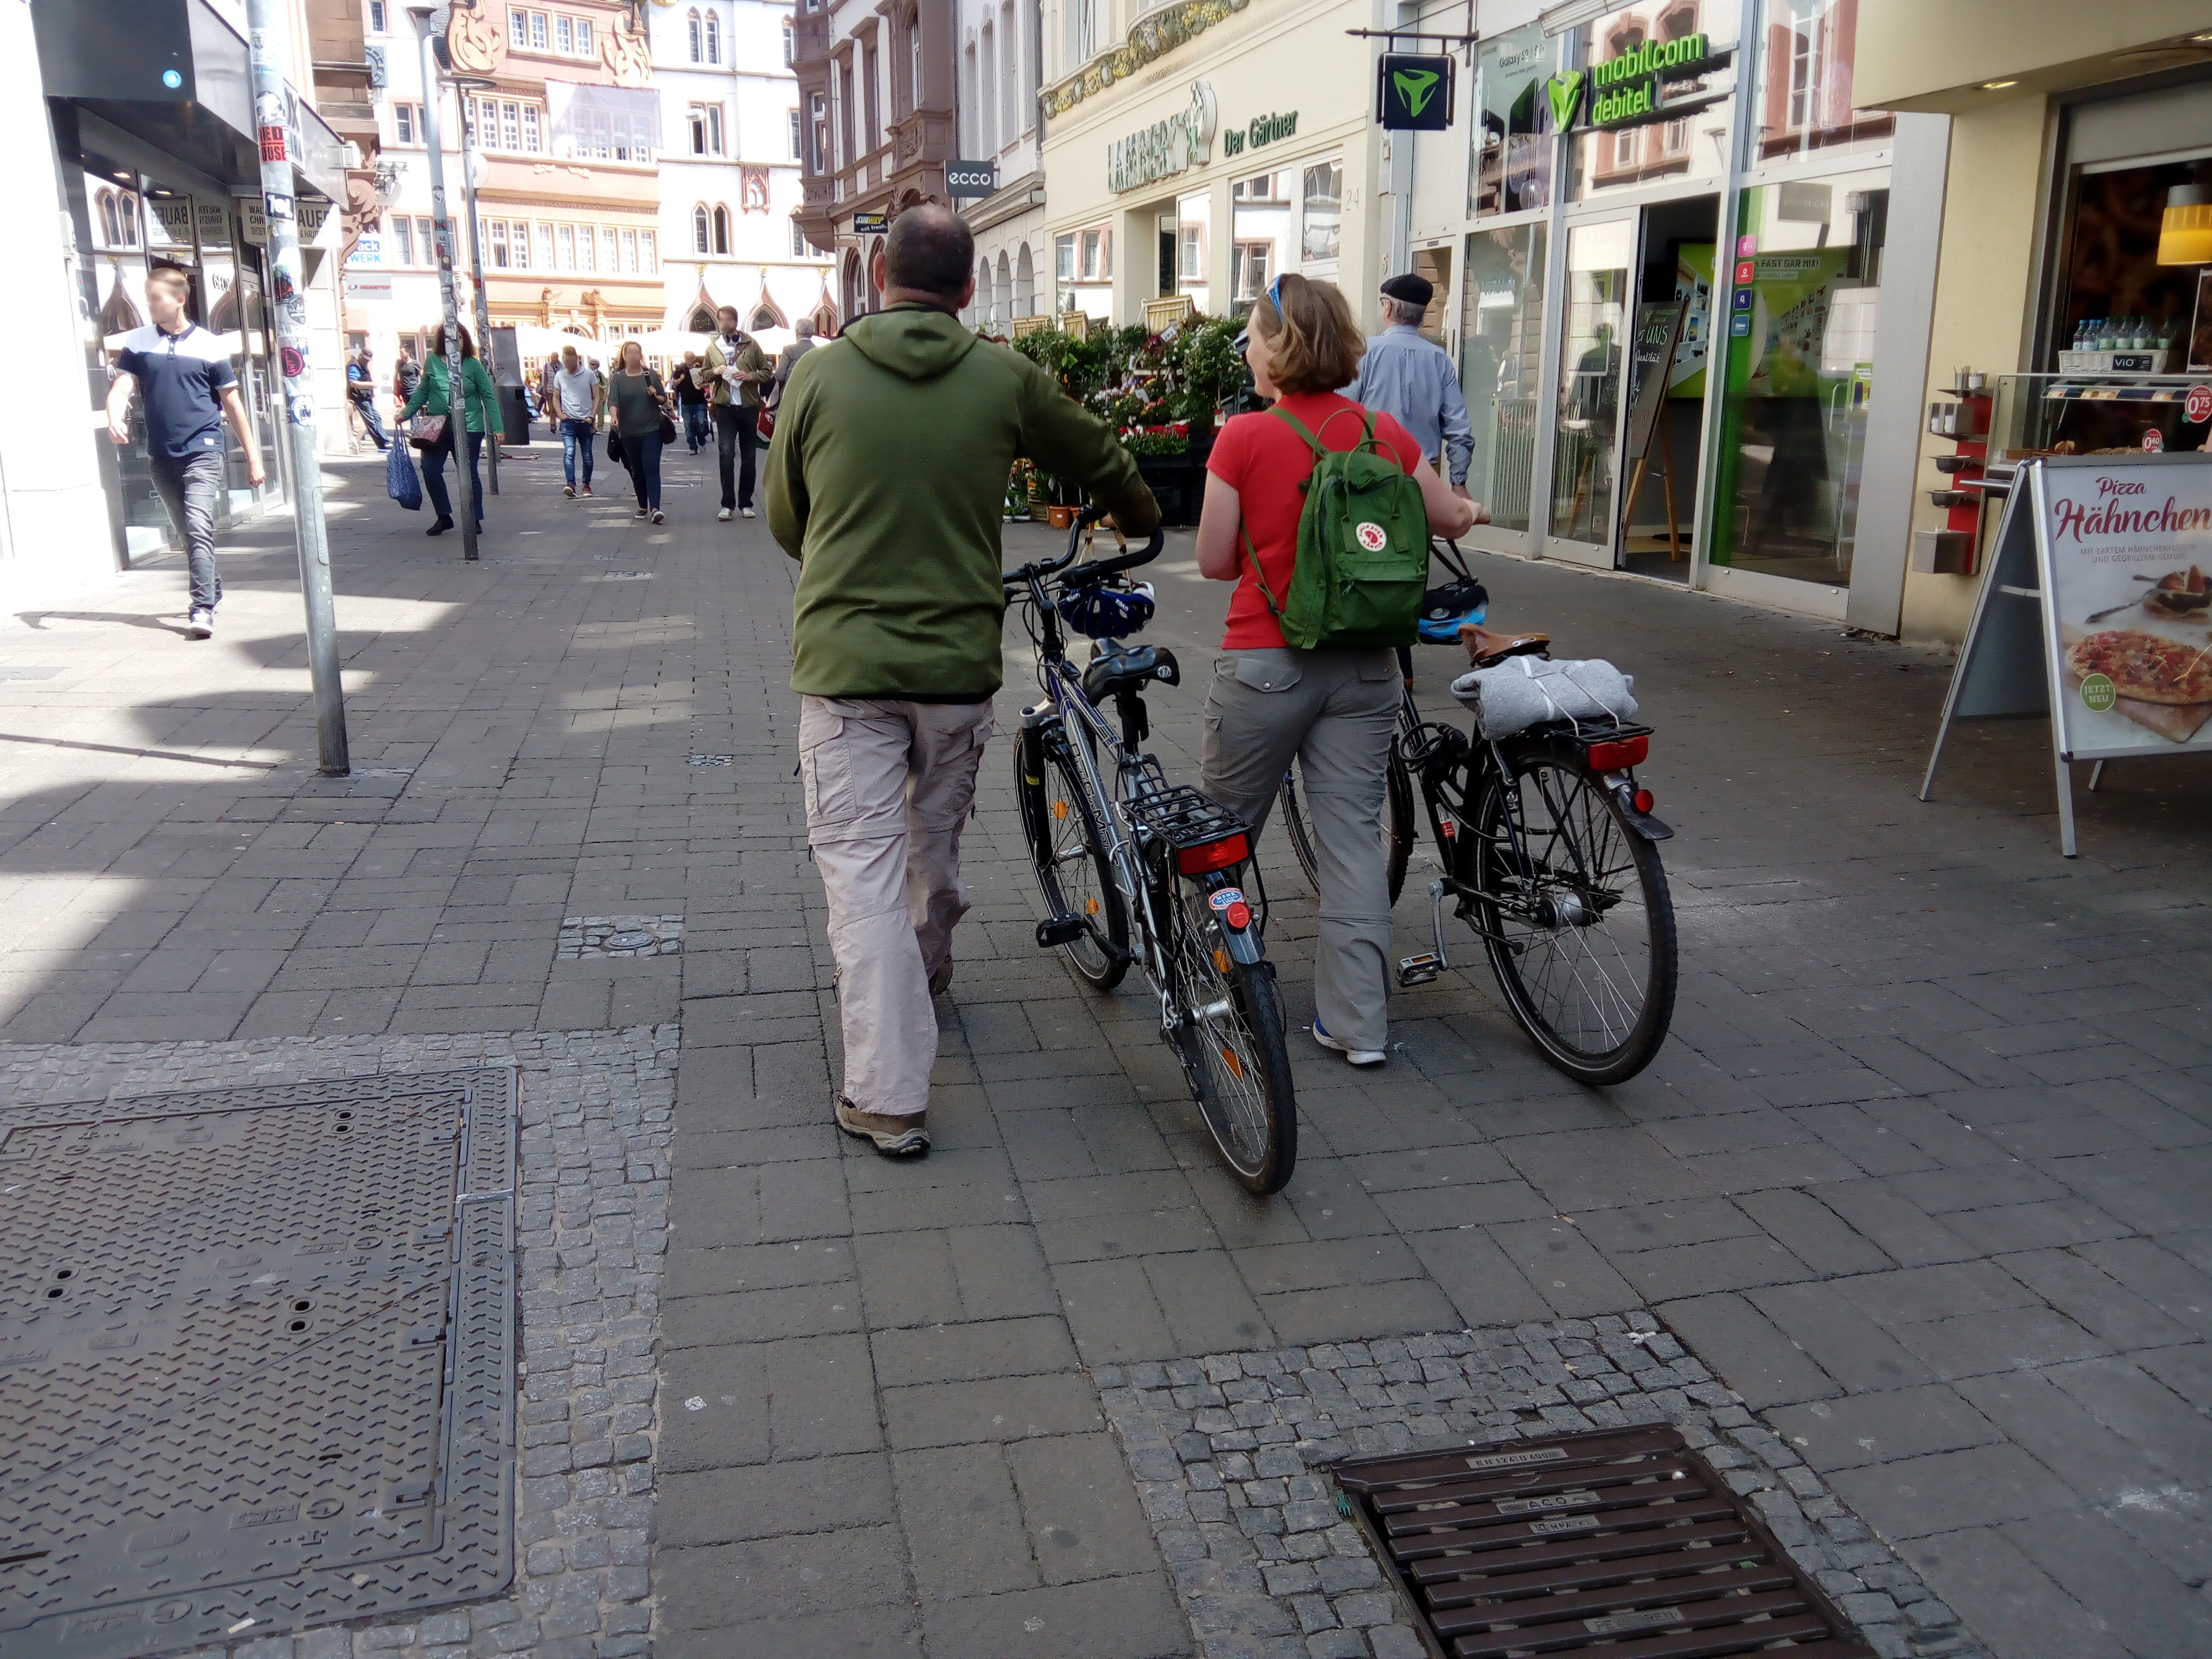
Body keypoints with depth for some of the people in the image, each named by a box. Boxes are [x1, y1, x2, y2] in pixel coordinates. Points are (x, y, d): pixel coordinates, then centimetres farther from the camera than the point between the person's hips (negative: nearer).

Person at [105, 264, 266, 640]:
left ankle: (203, 609, -19)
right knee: (187, 531, 14)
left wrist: (253, 457, 4)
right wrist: (115, 419, -24)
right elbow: (121, 387, -1)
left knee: (199, 528, -17)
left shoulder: (208, 345, -1)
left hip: (202, 450, -4)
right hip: (161, 455, 4)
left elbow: (232, 403, 3)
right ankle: (212, 588, 32)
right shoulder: (138, 342, 5)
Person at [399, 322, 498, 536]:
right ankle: (444, 517, 14)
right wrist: (406, 412, 1)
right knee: (430, 471, -2)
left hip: (468, 429, -3)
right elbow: (422, 392, 12)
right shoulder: (432, 362, 4)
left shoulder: (473, 365, -2)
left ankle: (475, 520, 16)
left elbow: (488, 397, -1)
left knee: (469, 474, 5)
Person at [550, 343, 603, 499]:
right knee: (569, 452, -17)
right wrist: (560, 415, -1)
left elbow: (598, 397, 3)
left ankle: (586, 485, 20)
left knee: (587, 456, 7)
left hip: (586, 422, 0)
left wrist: (593, 417, -6)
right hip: (568, 421, 0)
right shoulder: (559, 376, 6)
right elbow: (555, 398, 14)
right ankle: (571, 485, -25)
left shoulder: (589, 374, 1)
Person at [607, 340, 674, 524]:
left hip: (652, 430, -1)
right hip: (629, 432, 1)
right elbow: (613, 400, -10)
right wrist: (614, 417, -29)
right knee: (636, 471, 9)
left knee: (651, 468, -12)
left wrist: (657, 396, -11)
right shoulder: (617, 378, 2)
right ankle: (643, 506, 22)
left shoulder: (651, 375, 4)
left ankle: (655, 508, -22)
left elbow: (665, 399, 12)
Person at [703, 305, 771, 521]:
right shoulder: (712, 346, 7)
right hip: (725, 407, 0)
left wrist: (751, 376, -14)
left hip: (749, 406, 0)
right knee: (725, 453, -11)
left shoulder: (751, 344, 2)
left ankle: (746, 503, 17)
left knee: (749, 457, 7)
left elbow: (767, 372, 4)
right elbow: (705, 375, 16)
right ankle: (727, 504, -7)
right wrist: (714, 372, -6)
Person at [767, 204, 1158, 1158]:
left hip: (845, 658, -2)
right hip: (959, 658, 2)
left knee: (862, 864, 0)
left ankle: (888, 1096, -2)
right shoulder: (1006, 380, -1)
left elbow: (785, 521, 9)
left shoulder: (820, 374, -2)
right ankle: (928, 976, 48)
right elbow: (1104, 462, 16)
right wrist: (1142, 522, 38)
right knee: (936, 844, 23)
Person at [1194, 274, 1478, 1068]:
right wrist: (1469, 508, 34)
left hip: (1265, 662, -3)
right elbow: (1452, 519, 11)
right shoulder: (1383, 431, 0)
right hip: (1364, 666, 4)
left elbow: (1214, 560, -6)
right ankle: (1357, 1024, 9)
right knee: (1354, 833, 7)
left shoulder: (1244, 437, -11)